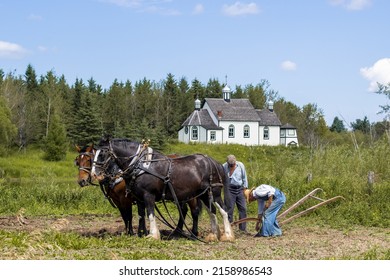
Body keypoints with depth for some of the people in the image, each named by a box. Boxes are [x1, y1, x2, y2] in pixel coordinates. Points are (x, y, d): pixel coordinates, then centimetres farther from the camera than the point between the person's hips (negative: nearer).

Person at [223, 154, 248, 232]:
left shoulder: (240, 165, -1)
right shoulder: (224, 167, -9)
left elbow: (244, 177, 7)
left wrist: (245, 188, 5)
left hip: (240, 189, 3)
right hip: (230, 190, -3)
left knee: (243, 209, 4)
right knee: (229, 210, -3)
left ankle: (243, 228, 12)